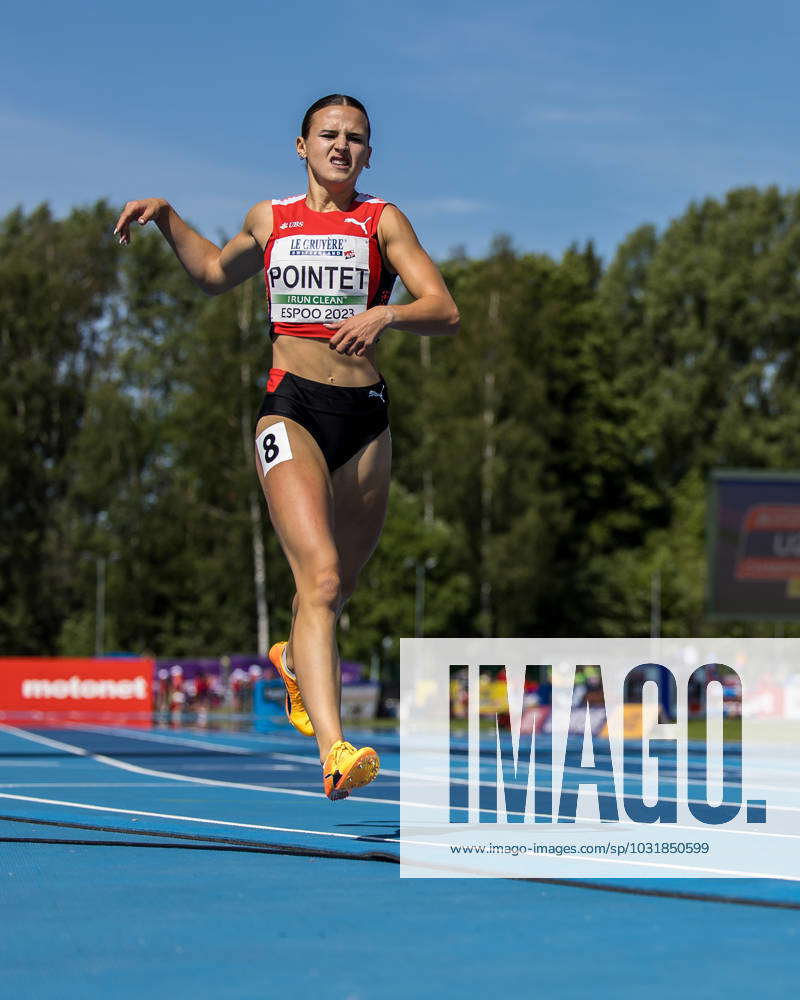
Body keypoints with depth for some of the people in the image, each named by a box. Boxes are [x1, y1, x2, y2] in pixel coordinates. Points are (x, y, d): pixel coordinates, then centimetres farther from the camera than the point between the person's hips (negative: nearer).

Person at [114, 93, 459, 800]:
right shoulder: (269, 220, 12)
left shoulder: (382, 221, 6)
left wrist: (385, 314, -22)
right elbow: (216, 273, 33)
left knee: (340, 580, 16)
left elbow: (446, 313, -3)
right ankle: (333, 753, -32)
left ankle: (295, 659, 52)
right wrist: (164, 216, 21)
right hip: (290, 410, -1)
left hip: (365, 417, 2)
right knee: (321, 577, -21)